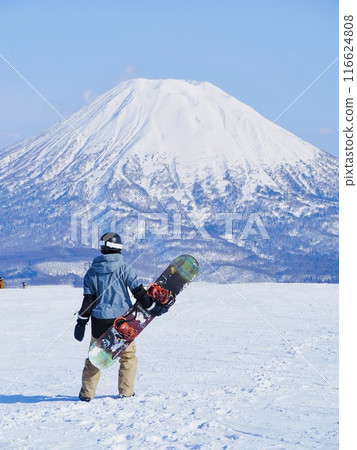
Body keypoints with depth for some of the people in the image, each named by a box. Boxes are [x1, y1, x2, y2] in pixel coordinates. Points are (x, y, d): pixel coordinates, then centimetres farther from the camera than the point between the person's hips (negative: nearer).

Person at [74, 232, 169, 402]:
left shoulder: (92, 271, 0)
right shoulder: (124, 268, -6)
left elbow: (88, 299, -1)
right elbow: (138, 292, -6)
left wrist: (81, 321, 3)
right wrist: (153, 307, 4)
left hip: (100, 321, 2)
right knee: (128, 355, 14)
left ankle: (87, 393, 10)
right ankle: (126, 391, 11)